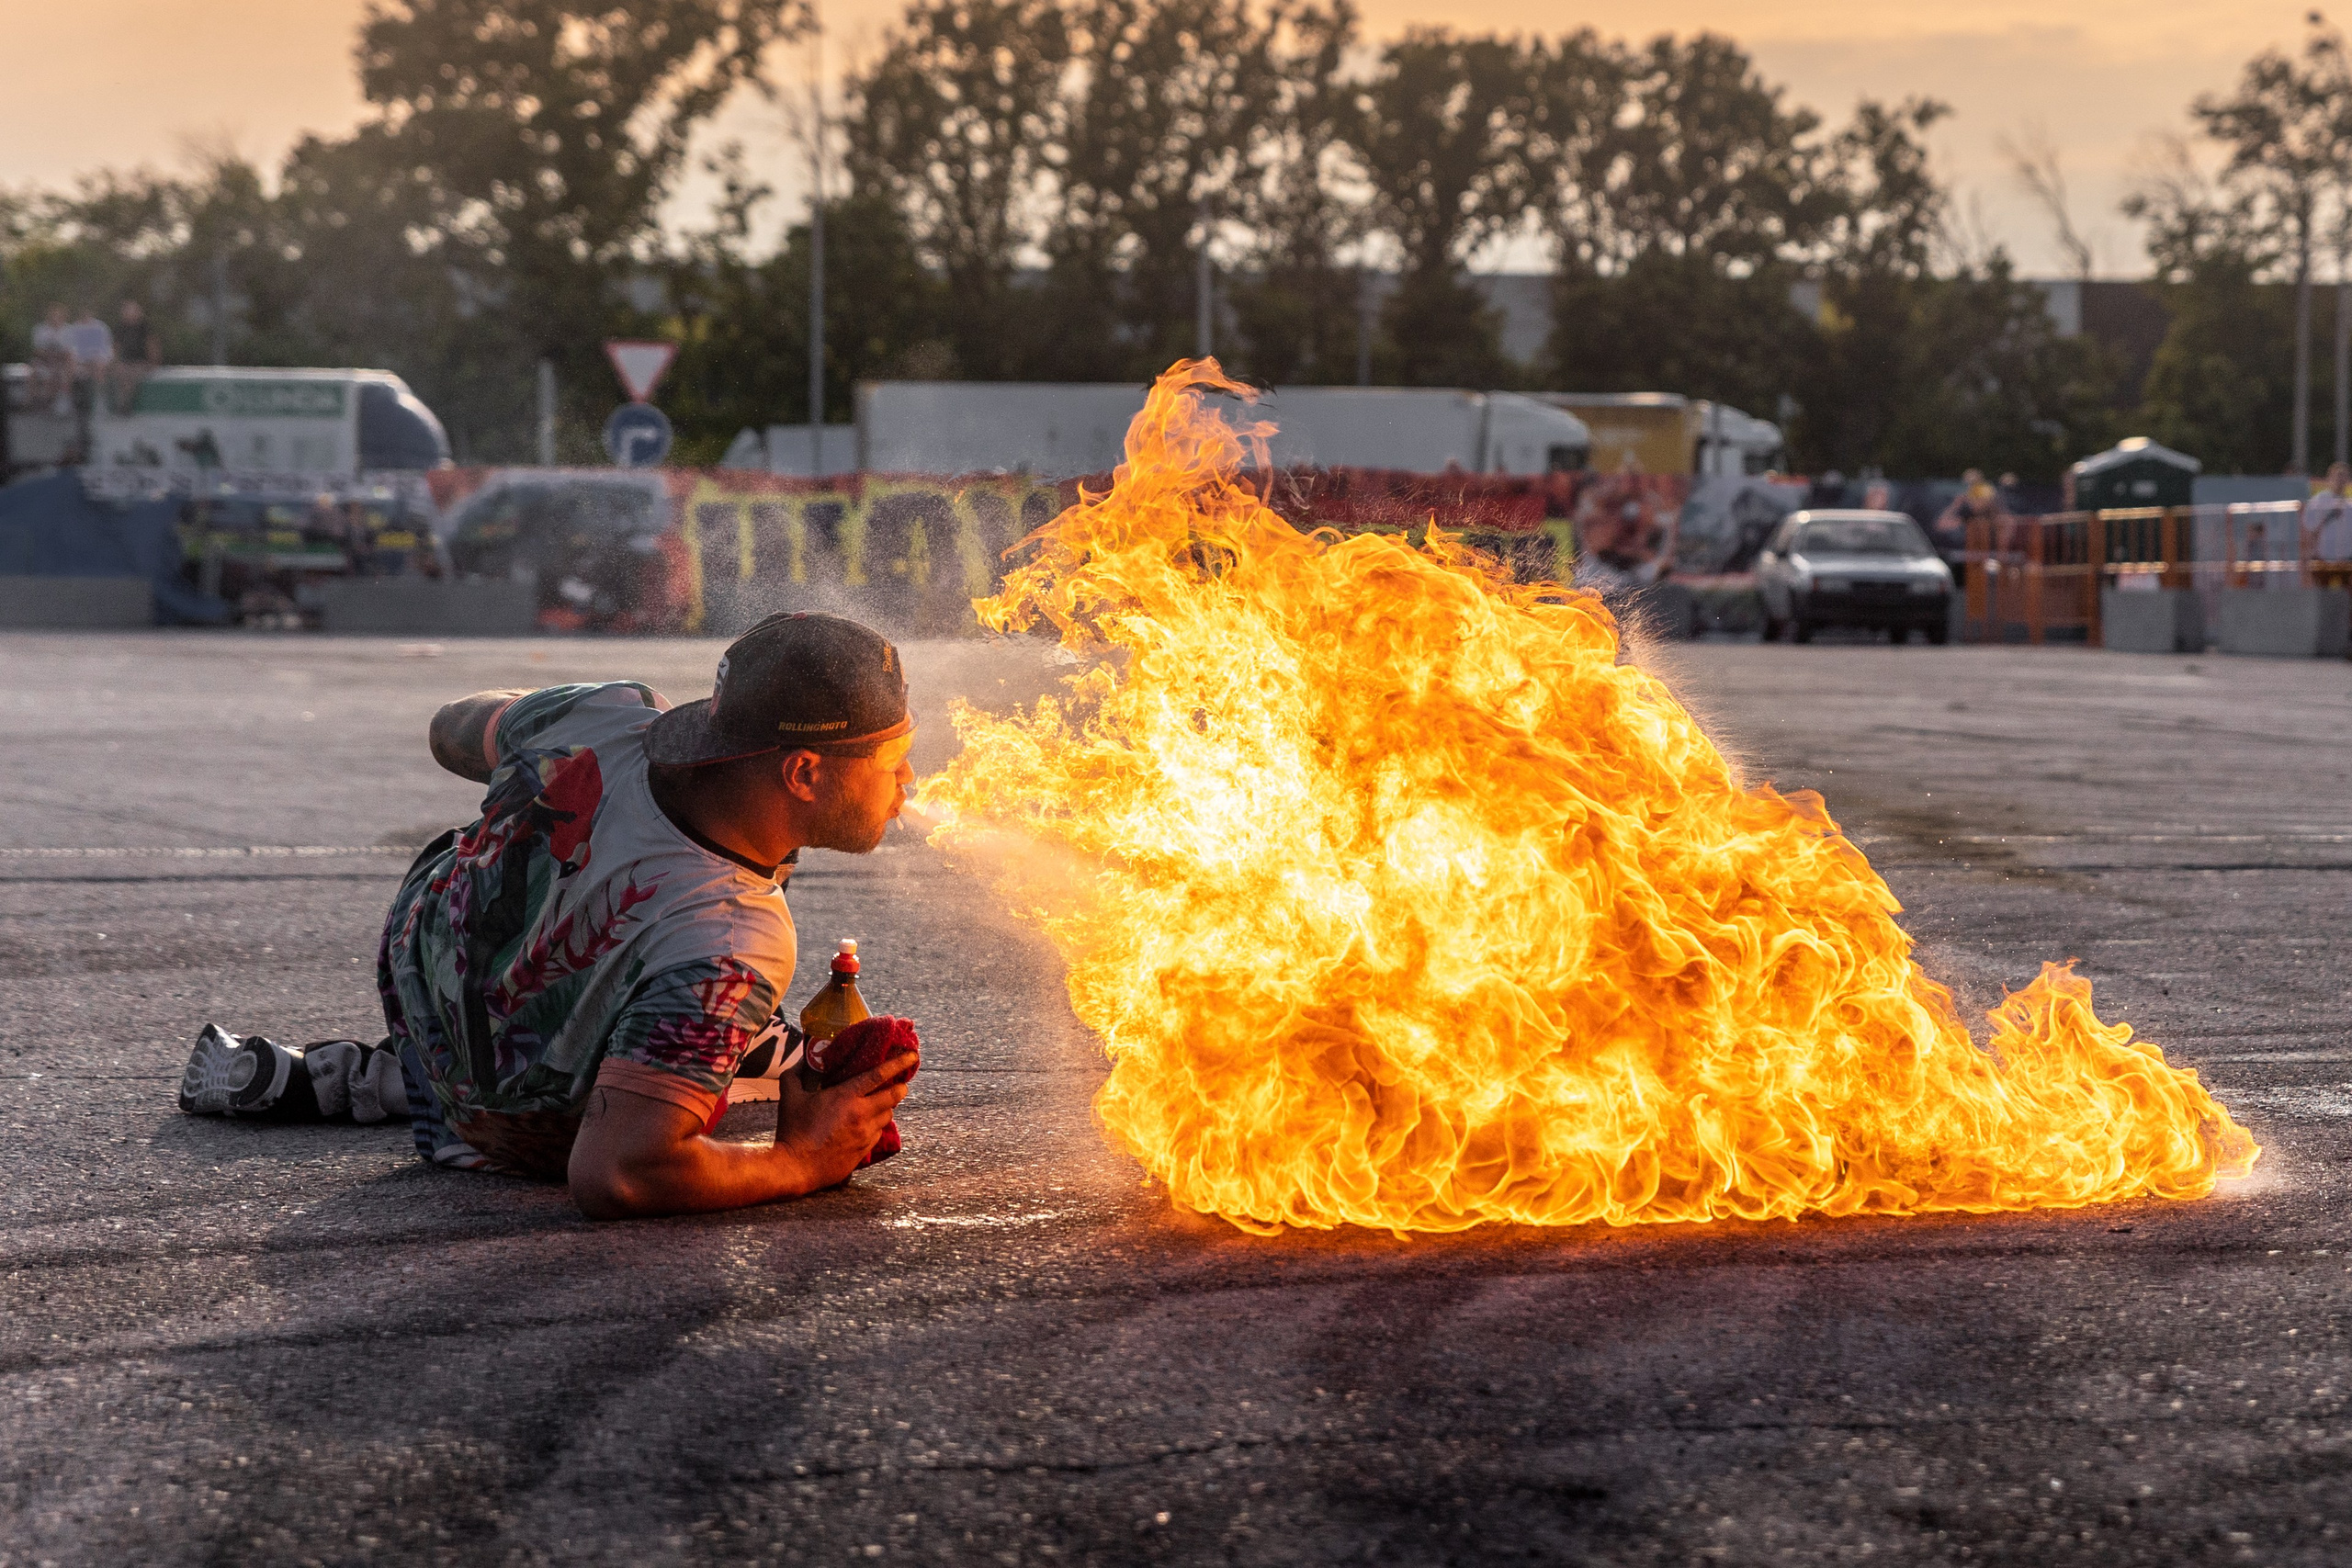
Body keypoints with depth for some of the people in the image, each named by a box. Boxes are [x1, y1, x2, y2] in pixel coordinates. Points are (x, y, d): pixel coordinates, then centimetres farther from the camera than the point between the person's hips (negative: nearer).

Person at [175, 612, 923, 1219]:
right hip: (523, 1136, -6)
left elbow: (454, 730, 1)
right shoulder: (730, 951, -42)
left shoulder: (606, 716, -23)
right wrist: (801, 1165, -31)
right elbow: (611, 1176, -45)